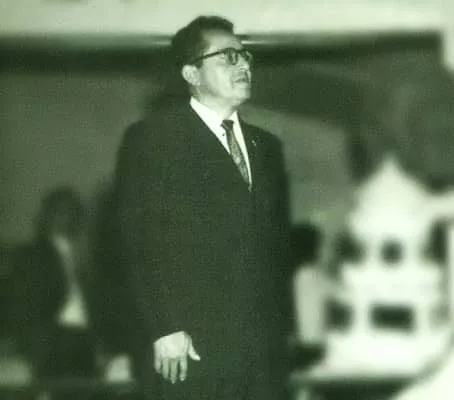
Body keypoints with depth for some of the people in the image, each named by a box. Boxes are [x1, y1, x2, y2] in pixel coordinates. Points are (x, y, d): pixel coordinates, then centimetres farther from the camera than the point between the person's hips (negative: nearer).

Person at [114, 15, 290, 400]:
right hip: (189, 346, -5)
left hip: (264, 349, 5)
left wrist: (279, 330, 10)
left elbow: (277, 242, 17)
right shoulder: (152, 138, 0)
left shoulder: (265, 146, 19)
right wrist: (164, 329, -14)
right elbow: (138, 240, -7)